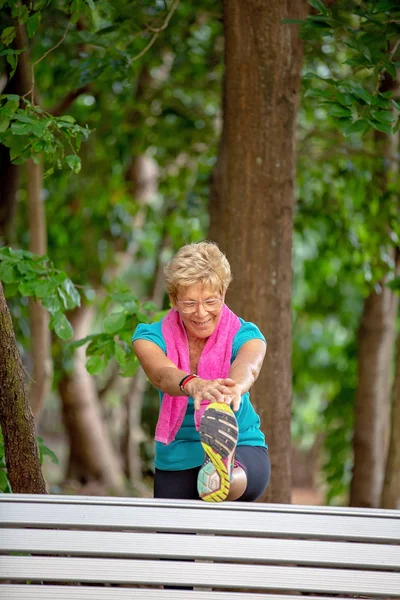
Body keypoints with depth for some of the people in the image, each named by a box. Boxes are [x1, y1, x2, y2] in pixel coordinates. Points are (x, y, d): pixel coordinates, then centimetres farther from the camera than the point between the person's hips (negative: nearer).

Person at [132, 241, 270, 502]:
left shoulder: (244, 335, -10)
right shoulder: (151, 337, -8)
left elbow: (248, 366, -35)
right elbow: (163, 374, -32)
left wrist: (233, 388, -60)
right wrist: (193, 385, -56)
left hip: (242, 449, -4)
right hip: (175, 459, 4)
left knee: (239, 477, -37)